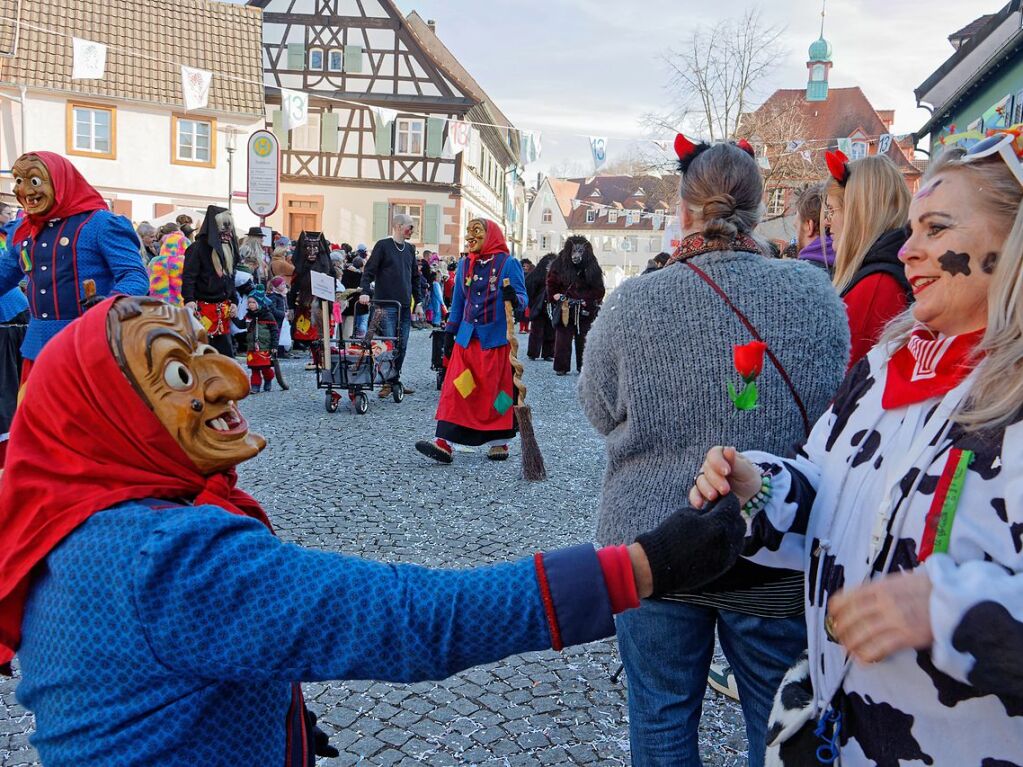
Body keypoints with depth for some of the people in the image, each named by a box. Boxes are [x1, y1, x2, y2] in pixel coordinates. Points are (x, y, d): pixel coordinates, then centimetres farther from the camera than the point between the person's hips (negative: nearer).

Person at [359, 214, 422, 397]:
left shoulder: (410, 248, 16)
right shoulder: (383, 245, -2)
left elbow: (415, 277, 21)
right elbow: (369, 270, -7)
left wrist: (418, 301, 16)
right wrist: (365, 292, -21)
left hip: (405, 306, 6)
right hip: (386, 304, -6)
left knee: (402, 346, 6)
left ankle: (395, 379, 16)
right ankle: (387, 381, 0)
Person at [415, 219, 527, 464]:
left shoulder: (509, 263, -3)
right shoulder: (464, 265, 11)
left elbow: (522, 298, -6)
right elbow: (458, 302, 16)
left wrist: (513, 298, -29)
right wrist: (449, 332, 12)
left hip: (496, 338, -4)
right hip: (467, 337, 4)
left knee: (497, 389, 4)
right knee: (456, 389, -3)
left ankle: (499, 441, 18)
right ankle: (444, 442, -5)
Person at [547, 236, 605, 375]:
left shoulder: (592, 268, 2)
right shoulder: (559, 265, -1)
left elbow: (599, 290, 5)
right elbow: (552, 287, 6)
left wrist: (588, 303, -5)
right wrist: (558, 298, -5)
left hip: (585, 312, 1)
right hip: (565, 311, -1)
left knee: (584, 340, 4)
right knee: (562, 340, -1)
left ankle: (584, 367, 12)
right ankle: (561, 367, 6)